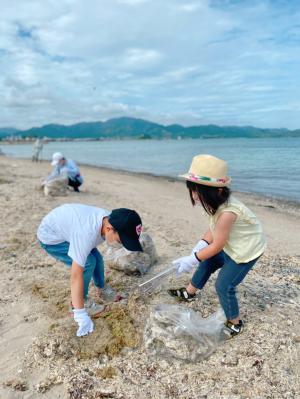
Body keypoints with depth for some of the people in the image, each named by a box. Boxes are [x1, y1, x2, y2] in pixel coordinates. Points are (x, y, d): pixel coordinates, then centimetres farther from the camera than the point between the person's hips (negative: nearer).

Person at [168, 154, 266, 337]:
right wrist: (199, 247, -12)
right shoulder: (219, 202, -14)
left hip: (246, 250, -9)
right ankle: (189, 292, 45)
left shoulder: (227, 213, -39)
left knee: (224, 286, -4)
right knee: (207, 263, 20)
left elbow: (217, 245, -26)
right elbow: (213, 228, 0)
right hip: (231, 245, 9)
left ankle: (235, 323, 21)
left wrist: (192, 259, -16)